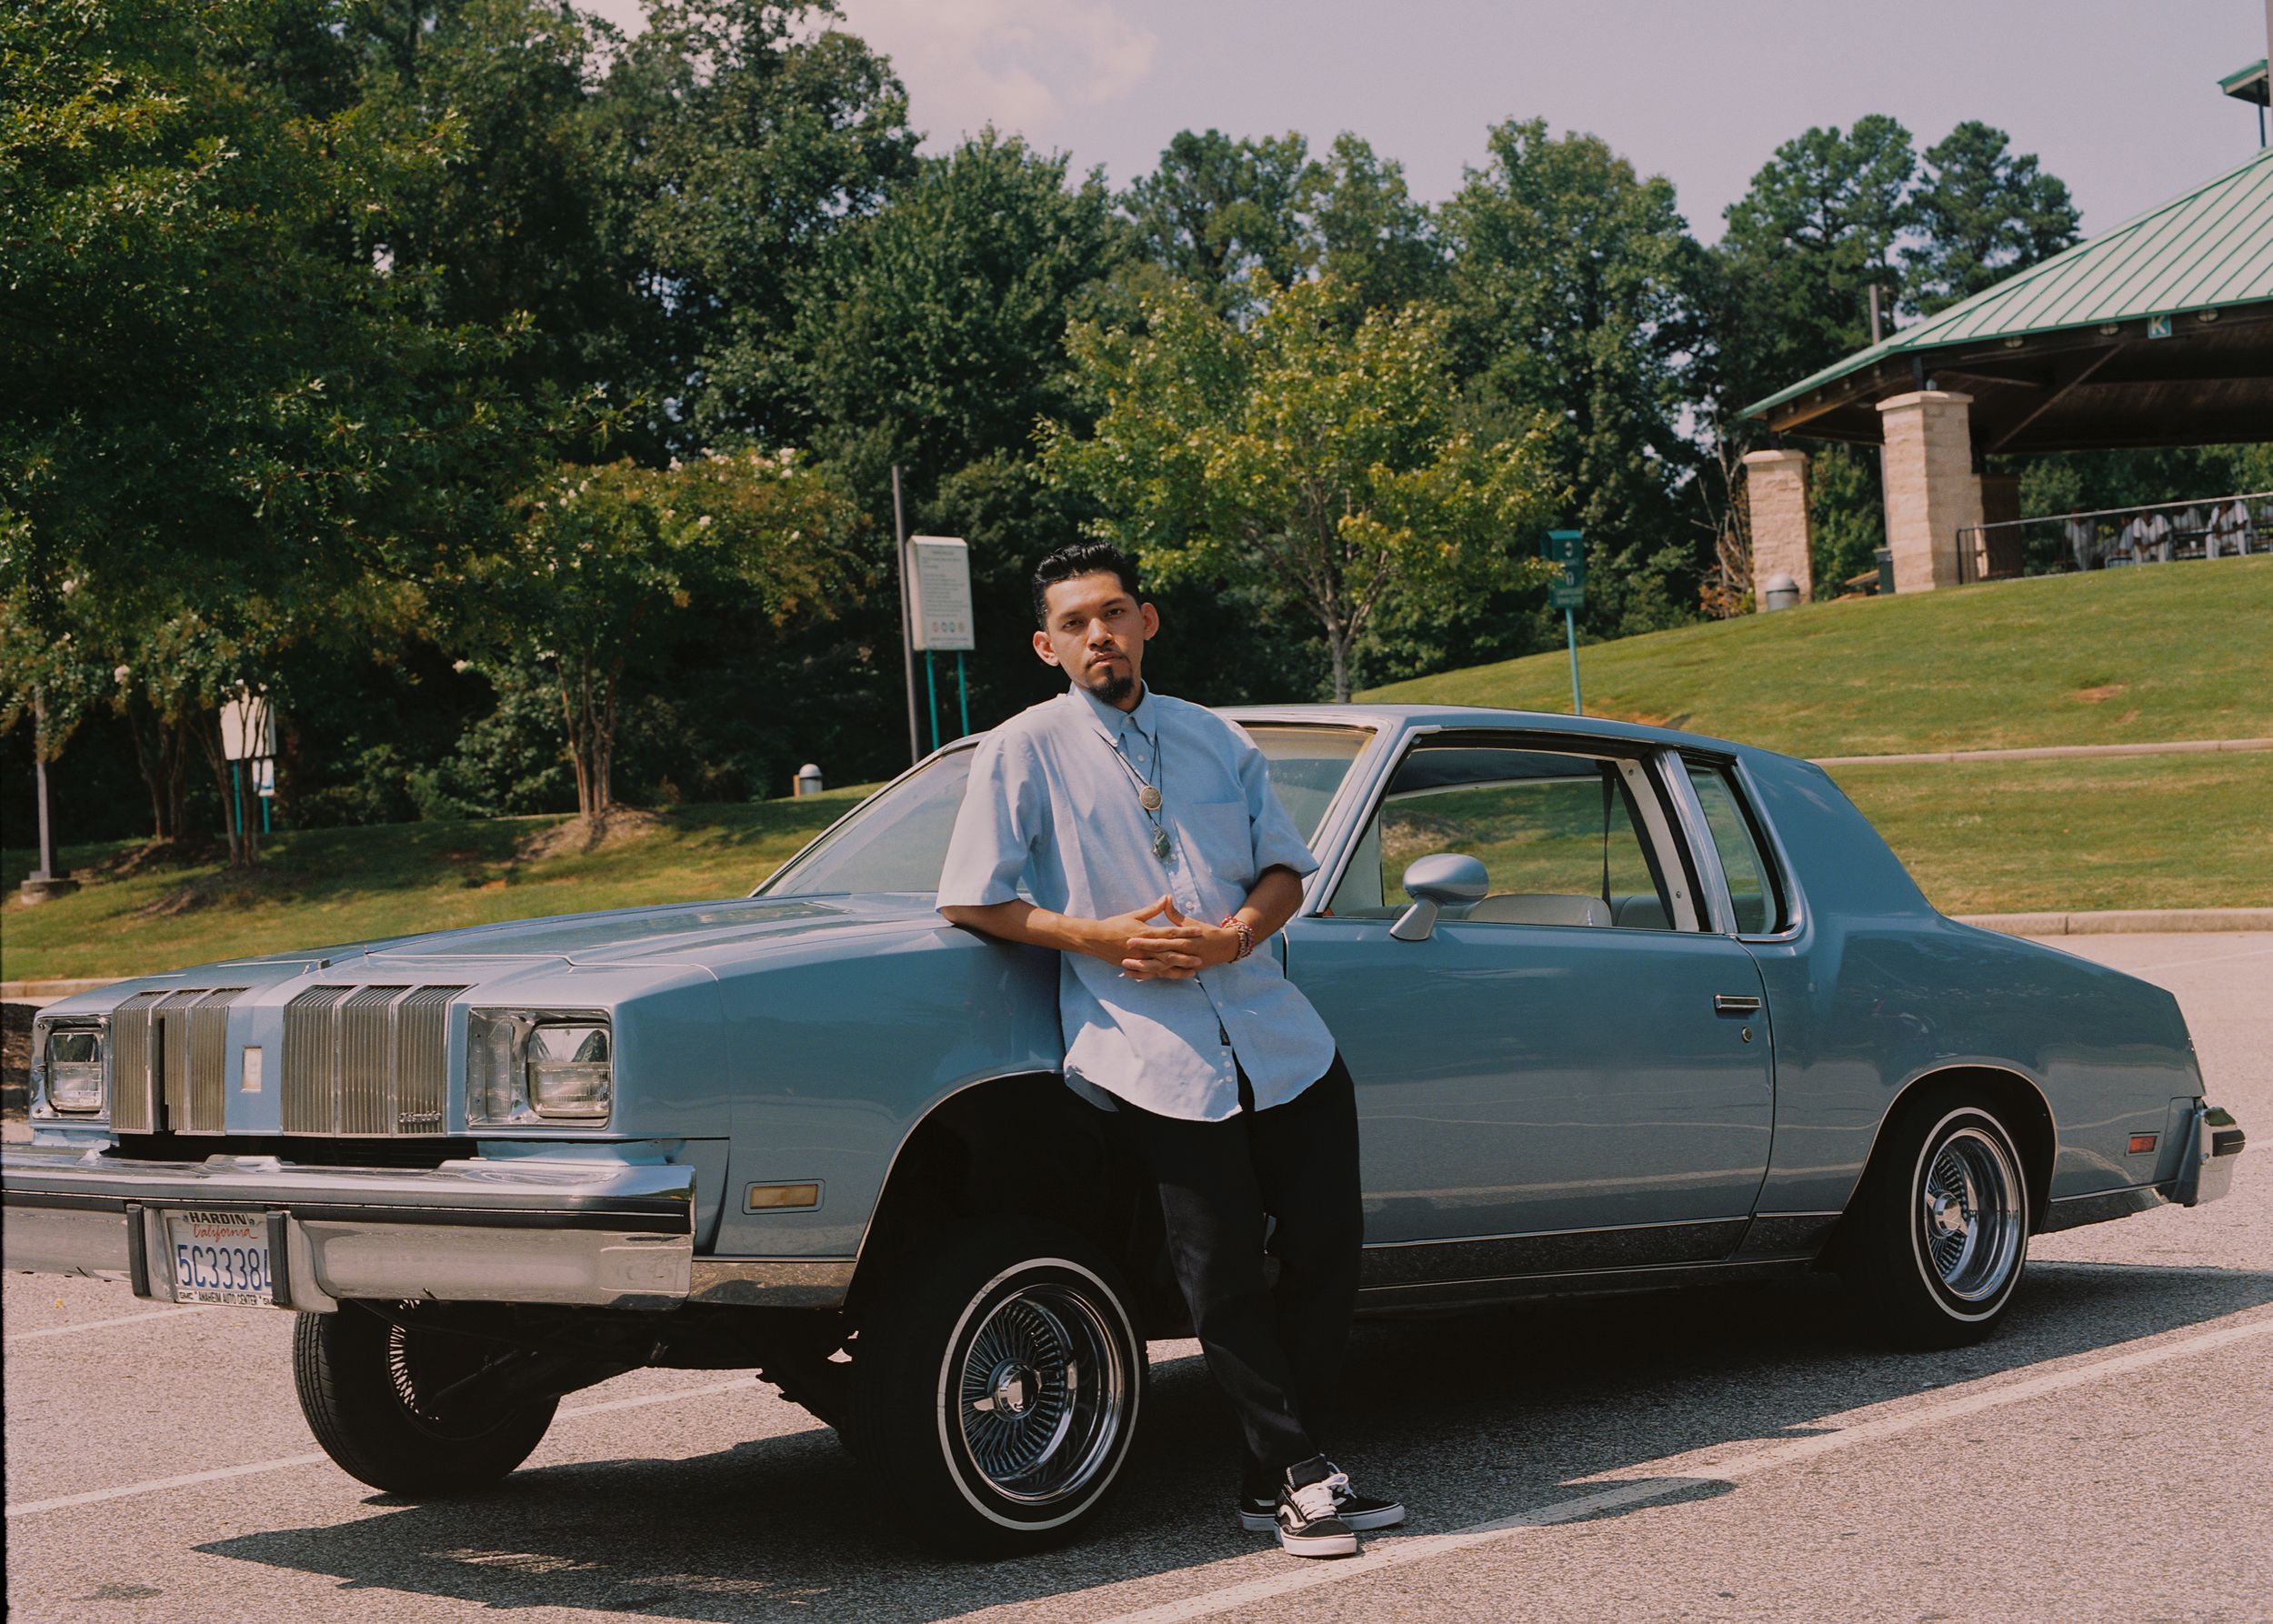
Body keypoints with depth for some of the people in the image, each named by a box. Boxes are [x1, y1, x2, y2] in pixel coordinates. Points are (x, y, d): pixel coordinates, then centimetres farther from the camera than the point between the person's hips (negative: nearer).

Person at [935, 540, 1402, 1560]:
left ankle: (1277, 1479, 16)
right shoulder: (1024, 752, 2)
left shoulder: (1215, 741, 15)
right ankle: (1298, 1473, 10)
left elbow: (1285, 868, 15)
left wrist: (1238, 933, -7)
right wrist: (1102, 938, -13)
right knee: (1224, 1278, -5)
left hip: (1281, 1040, 5)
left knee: (1327, 1249, 3)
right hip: (1152, 1056, -4)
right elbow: (971, 902, -2)